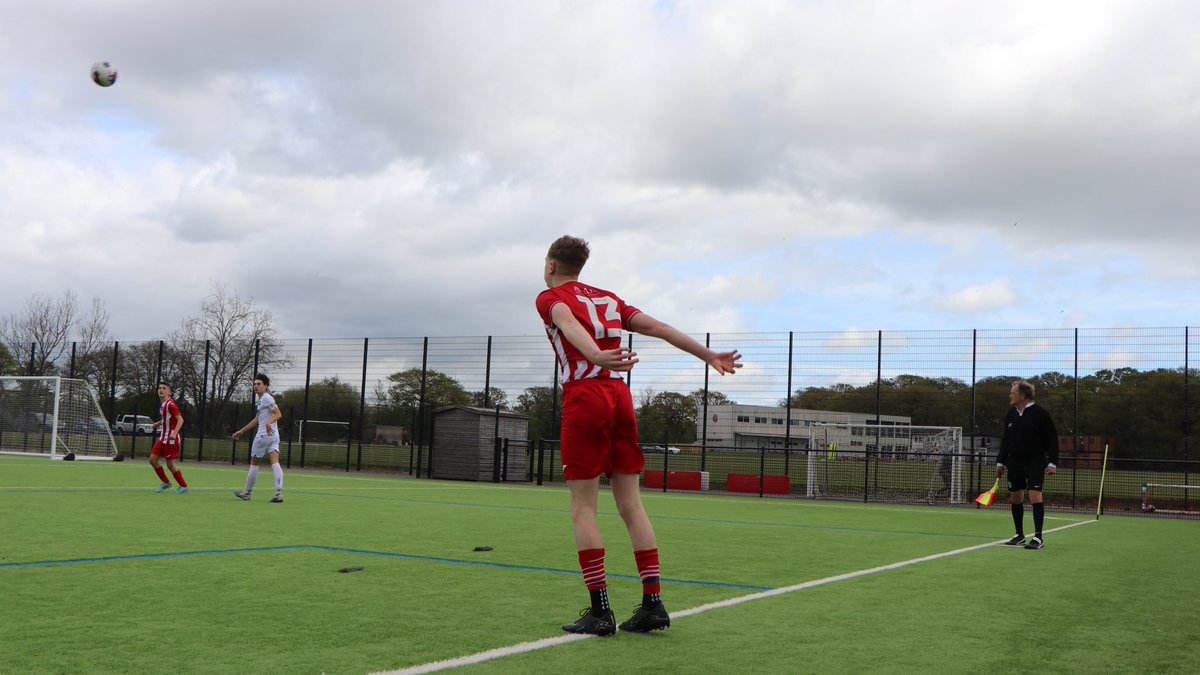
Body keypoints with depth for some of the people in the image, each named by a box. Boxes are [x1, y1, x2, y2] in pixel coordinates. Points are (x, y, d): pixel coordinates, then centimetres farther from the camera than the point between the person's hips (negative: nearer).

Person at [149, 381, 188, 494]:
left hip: (171, 439, -9)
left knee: (170, 465, -3)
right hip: (162, 438, 9)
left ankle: (183, 486, 12)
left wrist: (174, 433, -35)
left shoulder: (170, 404, -16)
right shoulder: (162, 404, 11)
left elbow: (180, 419, -24)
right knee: (153, 459, 6)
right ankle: (165, 483, 19)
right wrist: (159, 423, 19)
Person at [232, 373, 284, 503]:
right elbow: (256, 419, 29)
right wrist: (241, 431, 34)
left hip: (263, 435, -8)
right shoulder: (261, 400, 21)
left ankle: (247, 493, 18)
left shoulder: (267, 398, -9)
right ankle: (279, 493, -19)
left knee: (254, 463, 6)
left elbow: (278, 414, -18)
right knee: (275, 463, -6)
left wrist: (269, 422, -37)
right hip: (273, 436, 8)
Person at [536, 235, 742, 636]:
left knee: (583, 508, -1)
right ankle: (652, 602, 3)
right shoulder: (608, 298, 22)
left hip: (583, 397, -5)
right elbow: (657, 327, 15)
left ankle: (600, 611, -5)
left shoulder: (550, 298, 5)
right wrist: (708, 355, 16)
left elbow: (570, 324, -18)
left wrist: (596, 356, -38)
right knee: (631, 504, 6)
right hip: (620, 396, 5)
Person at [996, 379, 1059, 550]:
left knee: (1035, 496, -14)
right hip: (1014, 463, 6)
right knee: (1015, 498, 8)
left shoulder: (1040, 413, -8)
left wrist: (1052, 463, -13)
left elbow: (1052, 439, -8)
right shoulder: (1011, 415, 10)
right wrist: (1000, 462, 14)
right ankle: (1019, 535, 20)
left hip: (1035, 462, -6)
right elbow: (1005, 440, 17)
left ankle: (1038, 538, -11)